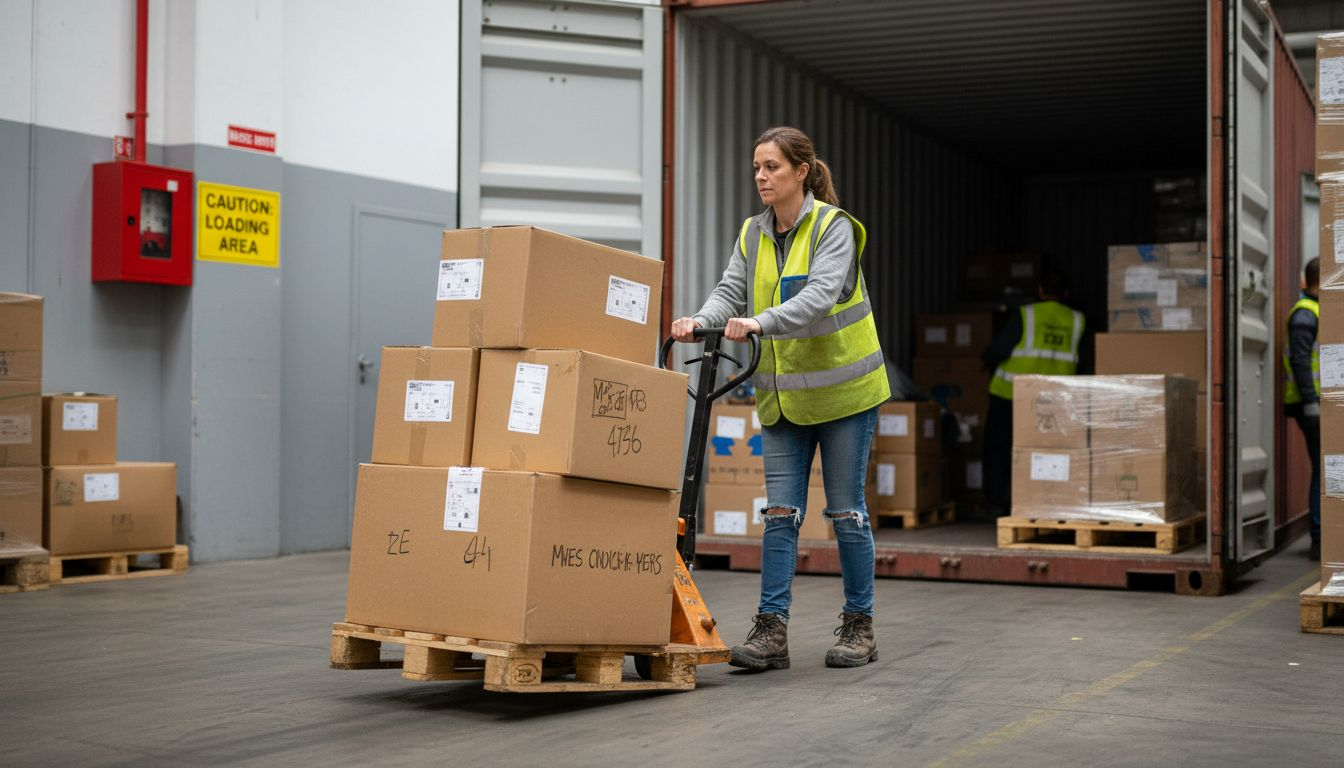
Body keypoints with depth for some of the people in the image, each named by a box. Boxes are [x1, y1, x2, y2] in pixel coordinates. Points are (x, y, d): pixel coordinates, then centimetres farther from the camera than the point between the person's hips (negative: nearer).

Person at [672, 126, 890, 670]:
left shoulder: (833, 227, -12)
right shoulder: (752, 235, 6)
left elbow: (820, 293, -27)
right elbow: (731, 290, -5)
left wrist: (760, 322, -42)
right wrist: (702, 321, -27)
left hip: (842, 389, -4)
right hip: (782, 395, 5)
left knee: (846, 511, 3)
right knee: (780, 512, 0)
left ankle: (859, 627, 15)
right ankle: (771, 630, 1)